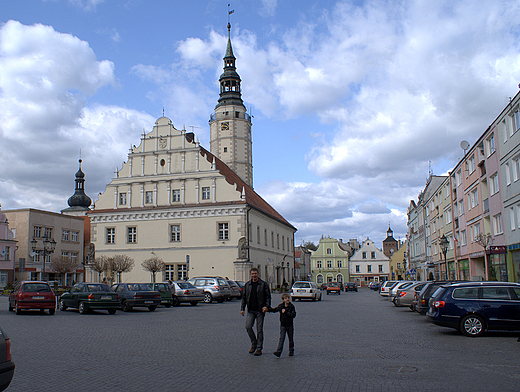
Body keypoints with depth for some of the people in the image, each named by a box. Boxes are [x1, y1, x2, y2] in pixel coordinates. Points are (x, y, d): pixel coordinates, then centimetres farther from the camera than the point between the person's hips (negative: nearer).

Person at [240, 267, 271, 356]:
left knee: (259, 329, 0)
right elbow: (244, 298, 15)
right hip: (250, 310, 3)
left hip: (260, 310, -3)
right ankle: (253, 344, 11)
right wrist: (242, 308, 6)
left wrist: (267, 306, -16)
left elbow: (268, 296, 0)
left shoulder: (264, 284, 0)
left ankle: (259, 349, 9)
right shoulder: (247, 285, 10)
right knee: (248, 326, -10)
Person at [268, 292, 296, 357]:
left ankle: (291, 351, 23)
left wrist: (285, 312, -23)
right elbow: (274, 310, 15)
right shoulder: (280, 306, 0)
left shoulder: (292, 306, -8)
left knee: (291, 338, 9)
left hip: (290, 325, -1)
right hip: (283, 325, 1)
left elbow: (293, 315, -18)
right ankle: (278, 352, -12)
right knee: (281, 338, -7)